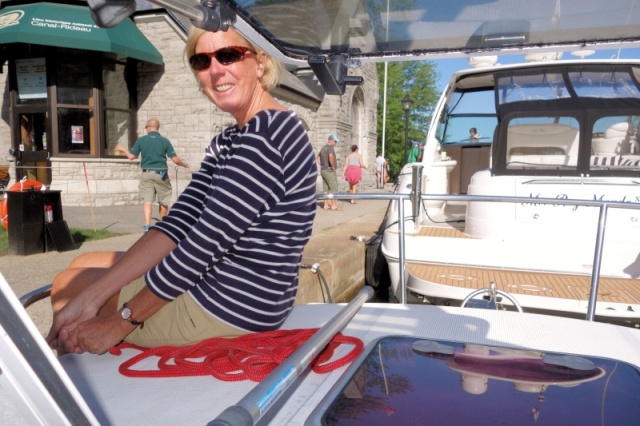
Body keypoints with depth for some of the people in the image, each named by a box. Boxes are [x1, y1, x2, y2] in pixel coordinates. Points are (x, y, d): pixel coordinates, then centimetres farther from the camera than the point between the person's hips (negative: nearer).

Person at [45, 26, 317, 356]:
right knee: (84, 266, 21)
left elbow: (205, 243, -23)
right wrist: (90, 298, -8)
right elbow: (178, 224, 0)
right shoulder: (226, 143, 9)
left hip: (232, 307, -9)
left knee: (68, 283, 11)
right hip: (223, 284, 9)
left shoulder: (268, 135, -22)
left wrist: (121, 321, -10)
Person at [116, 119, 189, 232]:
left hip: (146, 174, 1)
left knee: (147, 201, 1)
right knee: (163, 202, 13)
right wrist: (184, 164, 15)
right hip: (161, 174, -1)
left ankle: (147, 225, -13)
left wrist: (123, 149, 27)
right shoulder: (165, 141, -3)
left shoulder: (141, 140, 0)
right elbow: (175, 160, -6)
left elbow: (131, 156, 6)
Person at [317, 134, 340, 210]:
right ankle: (334, 205, -4)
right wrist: (333, 167, -21)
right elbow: (331, 157, -34)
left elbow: (317, 157, 27)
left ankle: (326, 205, 9)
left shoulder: (323, 148, 16)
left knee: (326, 189, 8)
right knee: (334, 188, -3)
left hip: (323, 171, 9)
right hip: (330, 171, -9)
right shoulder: (330, 147, -14)